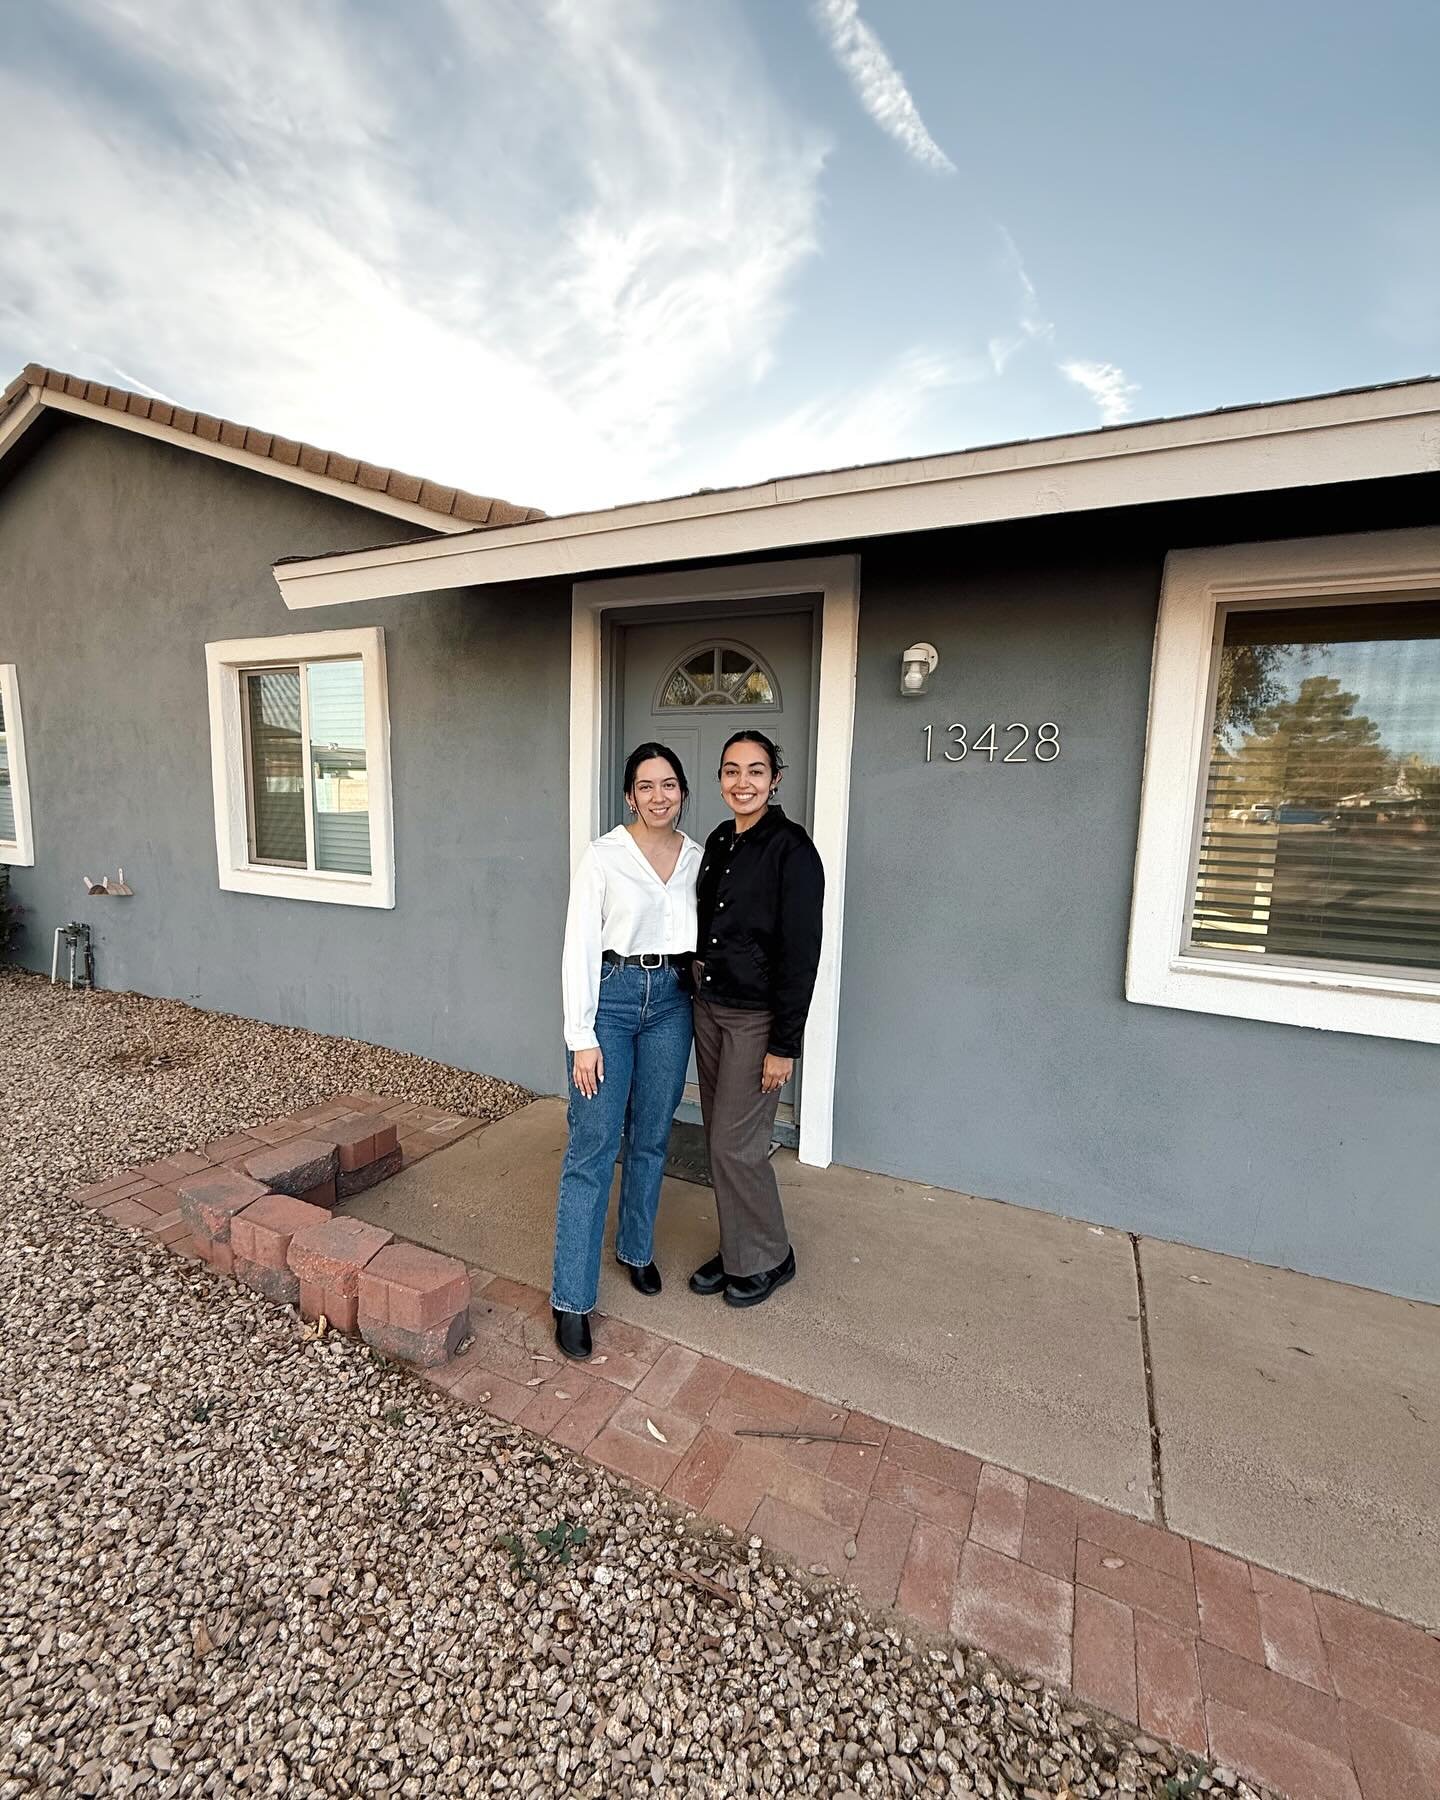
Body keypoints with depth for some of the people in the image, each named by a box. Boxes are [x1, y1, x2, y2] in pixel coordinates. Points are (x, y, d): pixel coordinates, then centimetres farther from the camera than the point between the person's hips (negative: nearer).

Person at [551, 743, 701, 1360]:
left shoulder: (698, 858, 5)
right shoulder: (603, 857, -8)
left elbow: (706, 935, 11)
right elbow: (579, 948, -9)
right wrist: (581, 1038, -12)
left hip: (671, 1002, 4)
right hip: (611, 997, -4)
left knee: (651, 1139, 16)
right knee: (593, 1147, -1)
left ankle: (636, 1248, 39)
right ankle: (572, 1298, 12)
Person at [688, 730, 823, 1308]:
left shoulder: (791, 849, -16)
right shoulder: (719, 841, 8)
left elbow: (801, 952, -18)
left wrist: (785, 1045, -18)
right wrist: (698, 987, 15)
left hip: (757, 1017, -7)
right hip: (709, 1008, 8)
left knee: (735, 1143, 0)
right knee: (720, 1139, 15)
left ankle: (769, 1259, 24)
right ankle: (736, 1250, 34)